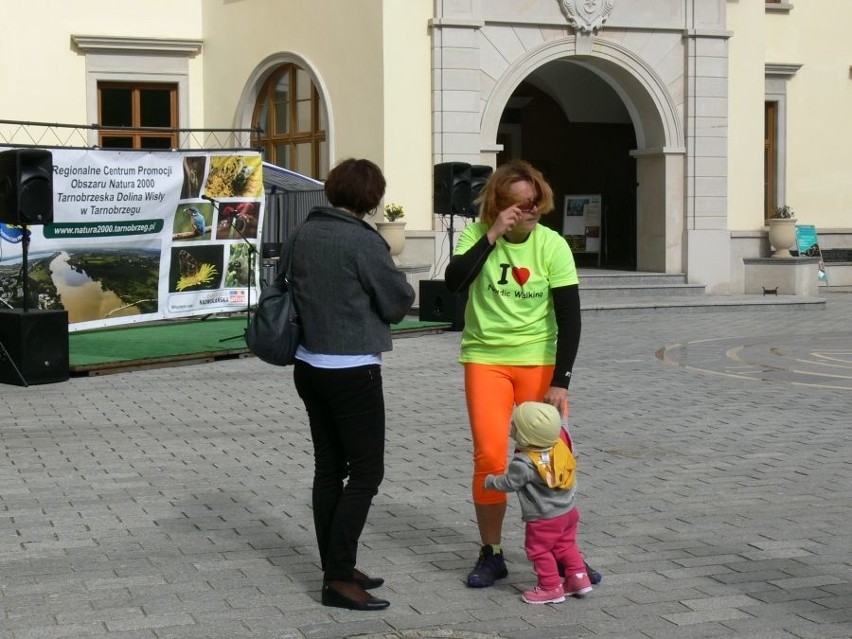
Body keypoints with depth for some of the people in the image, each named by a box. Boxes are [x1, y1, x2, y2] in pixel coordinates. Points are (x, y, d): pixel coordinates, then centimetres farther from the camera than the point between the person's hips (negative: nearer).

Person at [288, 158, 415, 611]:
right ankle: (339, 578, -2)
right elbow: (399, 301, -8)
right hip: (352, 371, -8)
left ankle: (335, 568, 20)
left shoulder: (302, 235, 4)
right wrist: (392, 281, 12)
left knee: (328, 468, 13)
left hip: (309, 366, 8)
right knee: (366, 471, -1)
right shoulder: (362, 241, -17)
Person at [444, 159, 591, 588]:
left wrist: (560, 381, -12)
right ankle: (491, 555, 10)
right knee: (489, 457, -7)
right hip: (485, 358, 0)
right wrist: (491, 237, -25)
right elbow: (453, 282, -21)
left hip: (539, 359, 0)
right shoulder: (477, 234, -5)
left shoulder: (552, 245, -8)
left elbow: (569, 316, -8)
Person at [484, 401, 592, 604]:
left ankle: (551, 587, 14)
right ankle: (578, 577, 24)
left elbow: (509, 483, -15)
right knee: (565, 545, 22)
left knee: (539, 550, 8)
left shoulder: (525, 463, -28)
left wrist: (490, 481, 1)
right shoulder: (560, 442, -11)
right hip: (568, 511, 8)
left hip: (543, 519, -8)